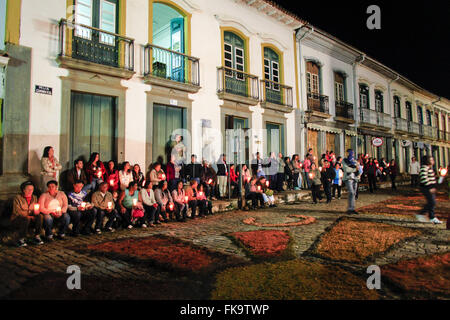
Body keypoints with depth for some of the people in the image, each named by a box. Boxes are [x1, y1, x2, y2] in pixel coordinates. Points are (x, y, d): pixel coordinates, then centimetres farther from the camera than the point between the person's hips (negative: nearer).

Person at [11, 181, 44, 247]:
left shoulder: (34, 198, 8)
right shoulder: (18, 198, -8)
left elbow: (36, 209, 9)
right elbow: (17, 212, -14)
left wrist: (36, 211, -16)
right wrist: (29, 216, -20)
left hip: (30, 220, 4)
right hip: (16, 221, -4)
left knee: (40, 216, -24)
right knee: (25, 219, -36)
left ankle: (37, 237, -17)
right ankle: (21, 240, -22)